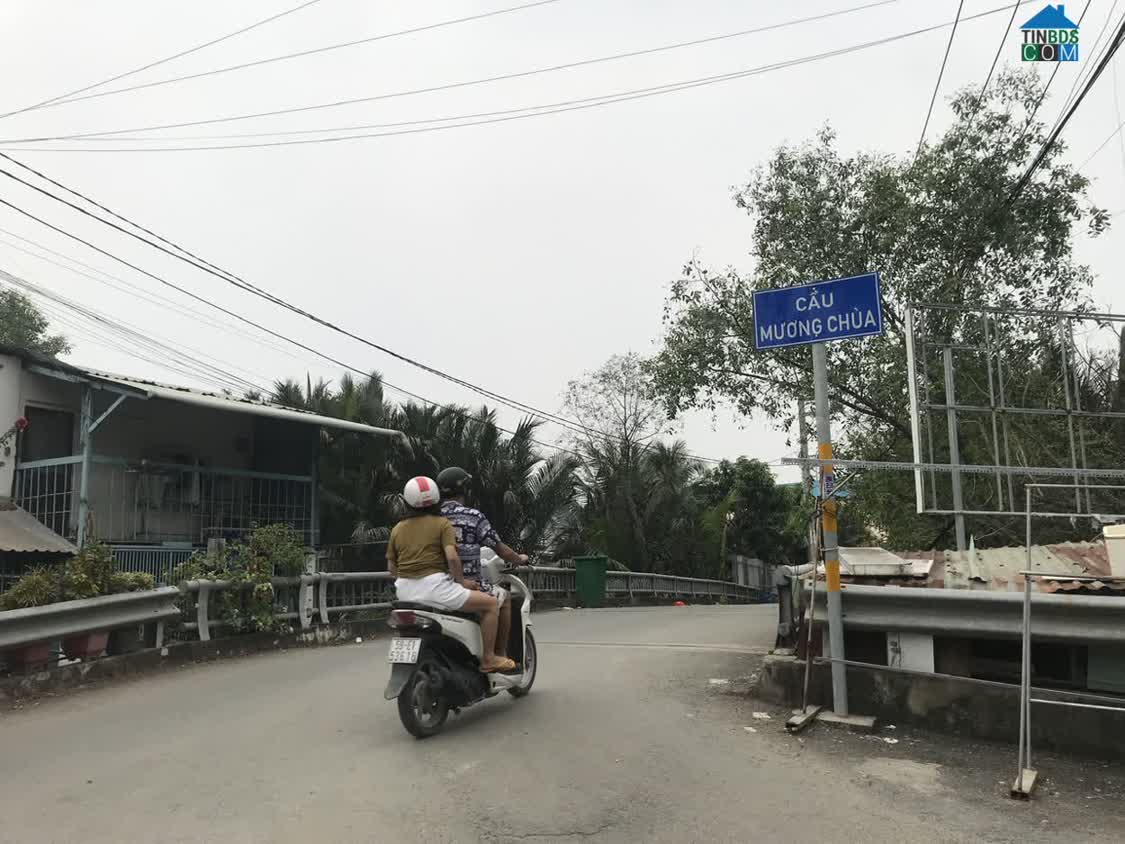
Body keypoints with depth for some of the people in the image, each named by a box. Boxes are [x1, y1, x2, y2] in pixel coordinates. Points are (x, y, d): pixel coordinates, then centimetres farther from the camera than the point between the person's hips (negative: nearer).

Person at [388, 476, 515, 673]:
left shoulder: (397, 529, 12)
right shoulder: (442, 524, -3)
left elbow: (391, 567, 13)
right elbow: (452, 557, -16)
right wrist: (461, 582, -3)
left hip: (404, 592, 7)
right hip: (434, 586, -7)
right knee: (491, 604, 2)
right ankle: (488, 659, 0)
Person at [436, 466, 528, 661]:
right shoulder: (473, 516, -9)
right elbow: (502, 551, -4)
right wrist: (520, 559, 17)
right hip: (470, 585, -4)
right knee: (503, 599, 22)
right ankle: (500, 654, 21)